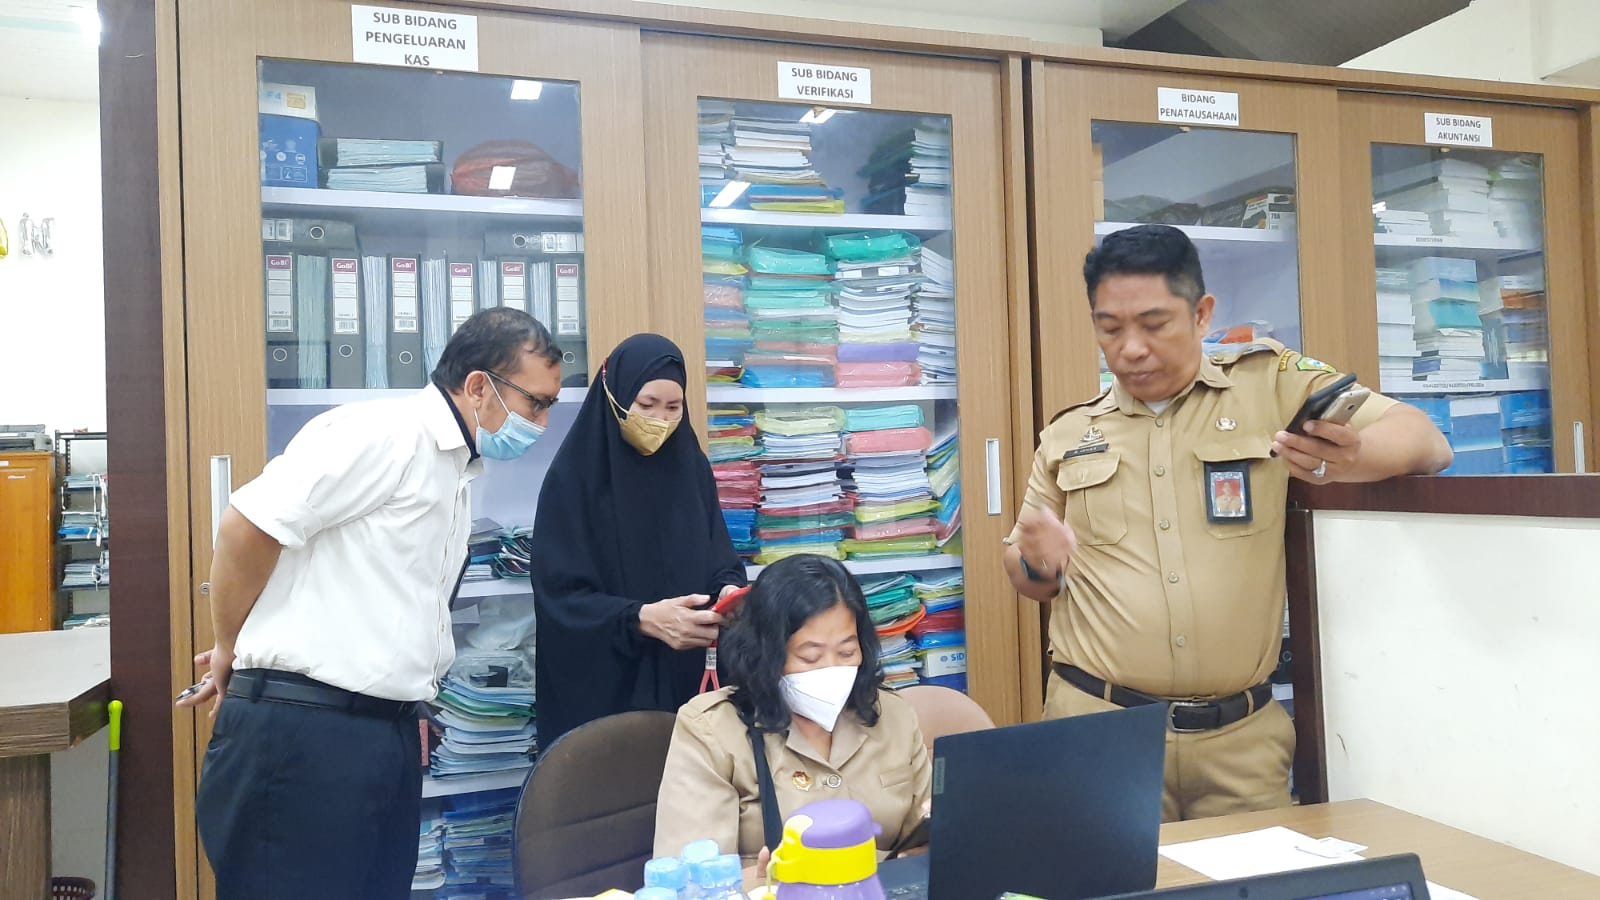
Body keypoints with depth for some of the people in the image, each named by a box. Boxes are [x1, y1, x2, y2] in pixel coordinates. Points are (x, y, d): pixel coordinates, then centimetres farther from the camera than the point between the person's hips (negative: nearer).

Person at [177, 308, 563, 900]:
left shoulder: (460, 469, 15)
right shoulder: (386, 433, -14)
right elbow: (248, 525, -17)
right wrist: (231, 653, -3)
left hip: (388, 732, 9)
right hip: (303, 730, -8)